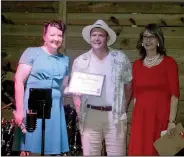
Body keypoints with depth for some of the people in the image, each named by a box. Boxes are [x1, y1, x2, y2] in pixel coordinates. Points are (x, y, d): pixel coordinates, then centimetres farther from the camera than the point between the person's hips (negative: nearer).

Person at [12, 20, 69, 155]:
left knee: (51, 150, 4)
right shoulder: (32, 52, 0)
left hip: (54, 109, 5)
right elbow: (19, 81, -6)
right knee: (29, 150, -4)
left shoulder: (65, 60, 15)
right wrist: (19, 110, -12)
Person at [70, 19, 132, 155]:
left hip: (115, 115, -1)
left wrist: (122, 109, 5)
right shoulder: (80, 61, 5)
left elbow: (128, 85, 9)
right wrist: (80, 113, -1)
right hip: (90, 115, 1)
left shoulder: (120, 58, 3)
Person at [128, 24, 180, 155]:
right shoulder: (137, 65, 12)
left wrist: (171, 121, -14)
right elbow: (136, 94, 13)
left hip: (161, 116, -3)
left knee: (160, 152, 2)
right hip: (141, 117, 4)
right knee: (139, 151, 3)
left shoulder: (169, 62, -2)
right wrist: (137, 118, 5)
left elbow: (174, 94, -7)